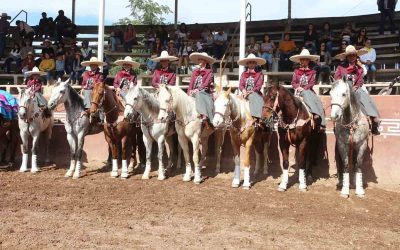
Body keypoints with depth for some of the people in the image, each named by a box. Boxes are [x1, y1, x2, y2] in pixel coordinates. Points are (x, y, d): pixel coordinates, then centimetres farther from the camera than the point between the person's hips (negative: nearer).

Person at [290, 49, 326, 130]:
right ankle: (315, 114, -43)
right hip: (299, 92, 0)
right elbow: (293, 82, 7)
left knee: (318, 102, -25)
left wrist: (304, 88, -15)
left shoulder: (312, 72, 11)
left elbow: (312, 83, 0)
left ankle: (321, 123, -34)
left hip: (308, 90, 0)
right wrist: (298, 87, -13)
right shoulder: (296, 71, 13)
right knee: (307, 95, -33)